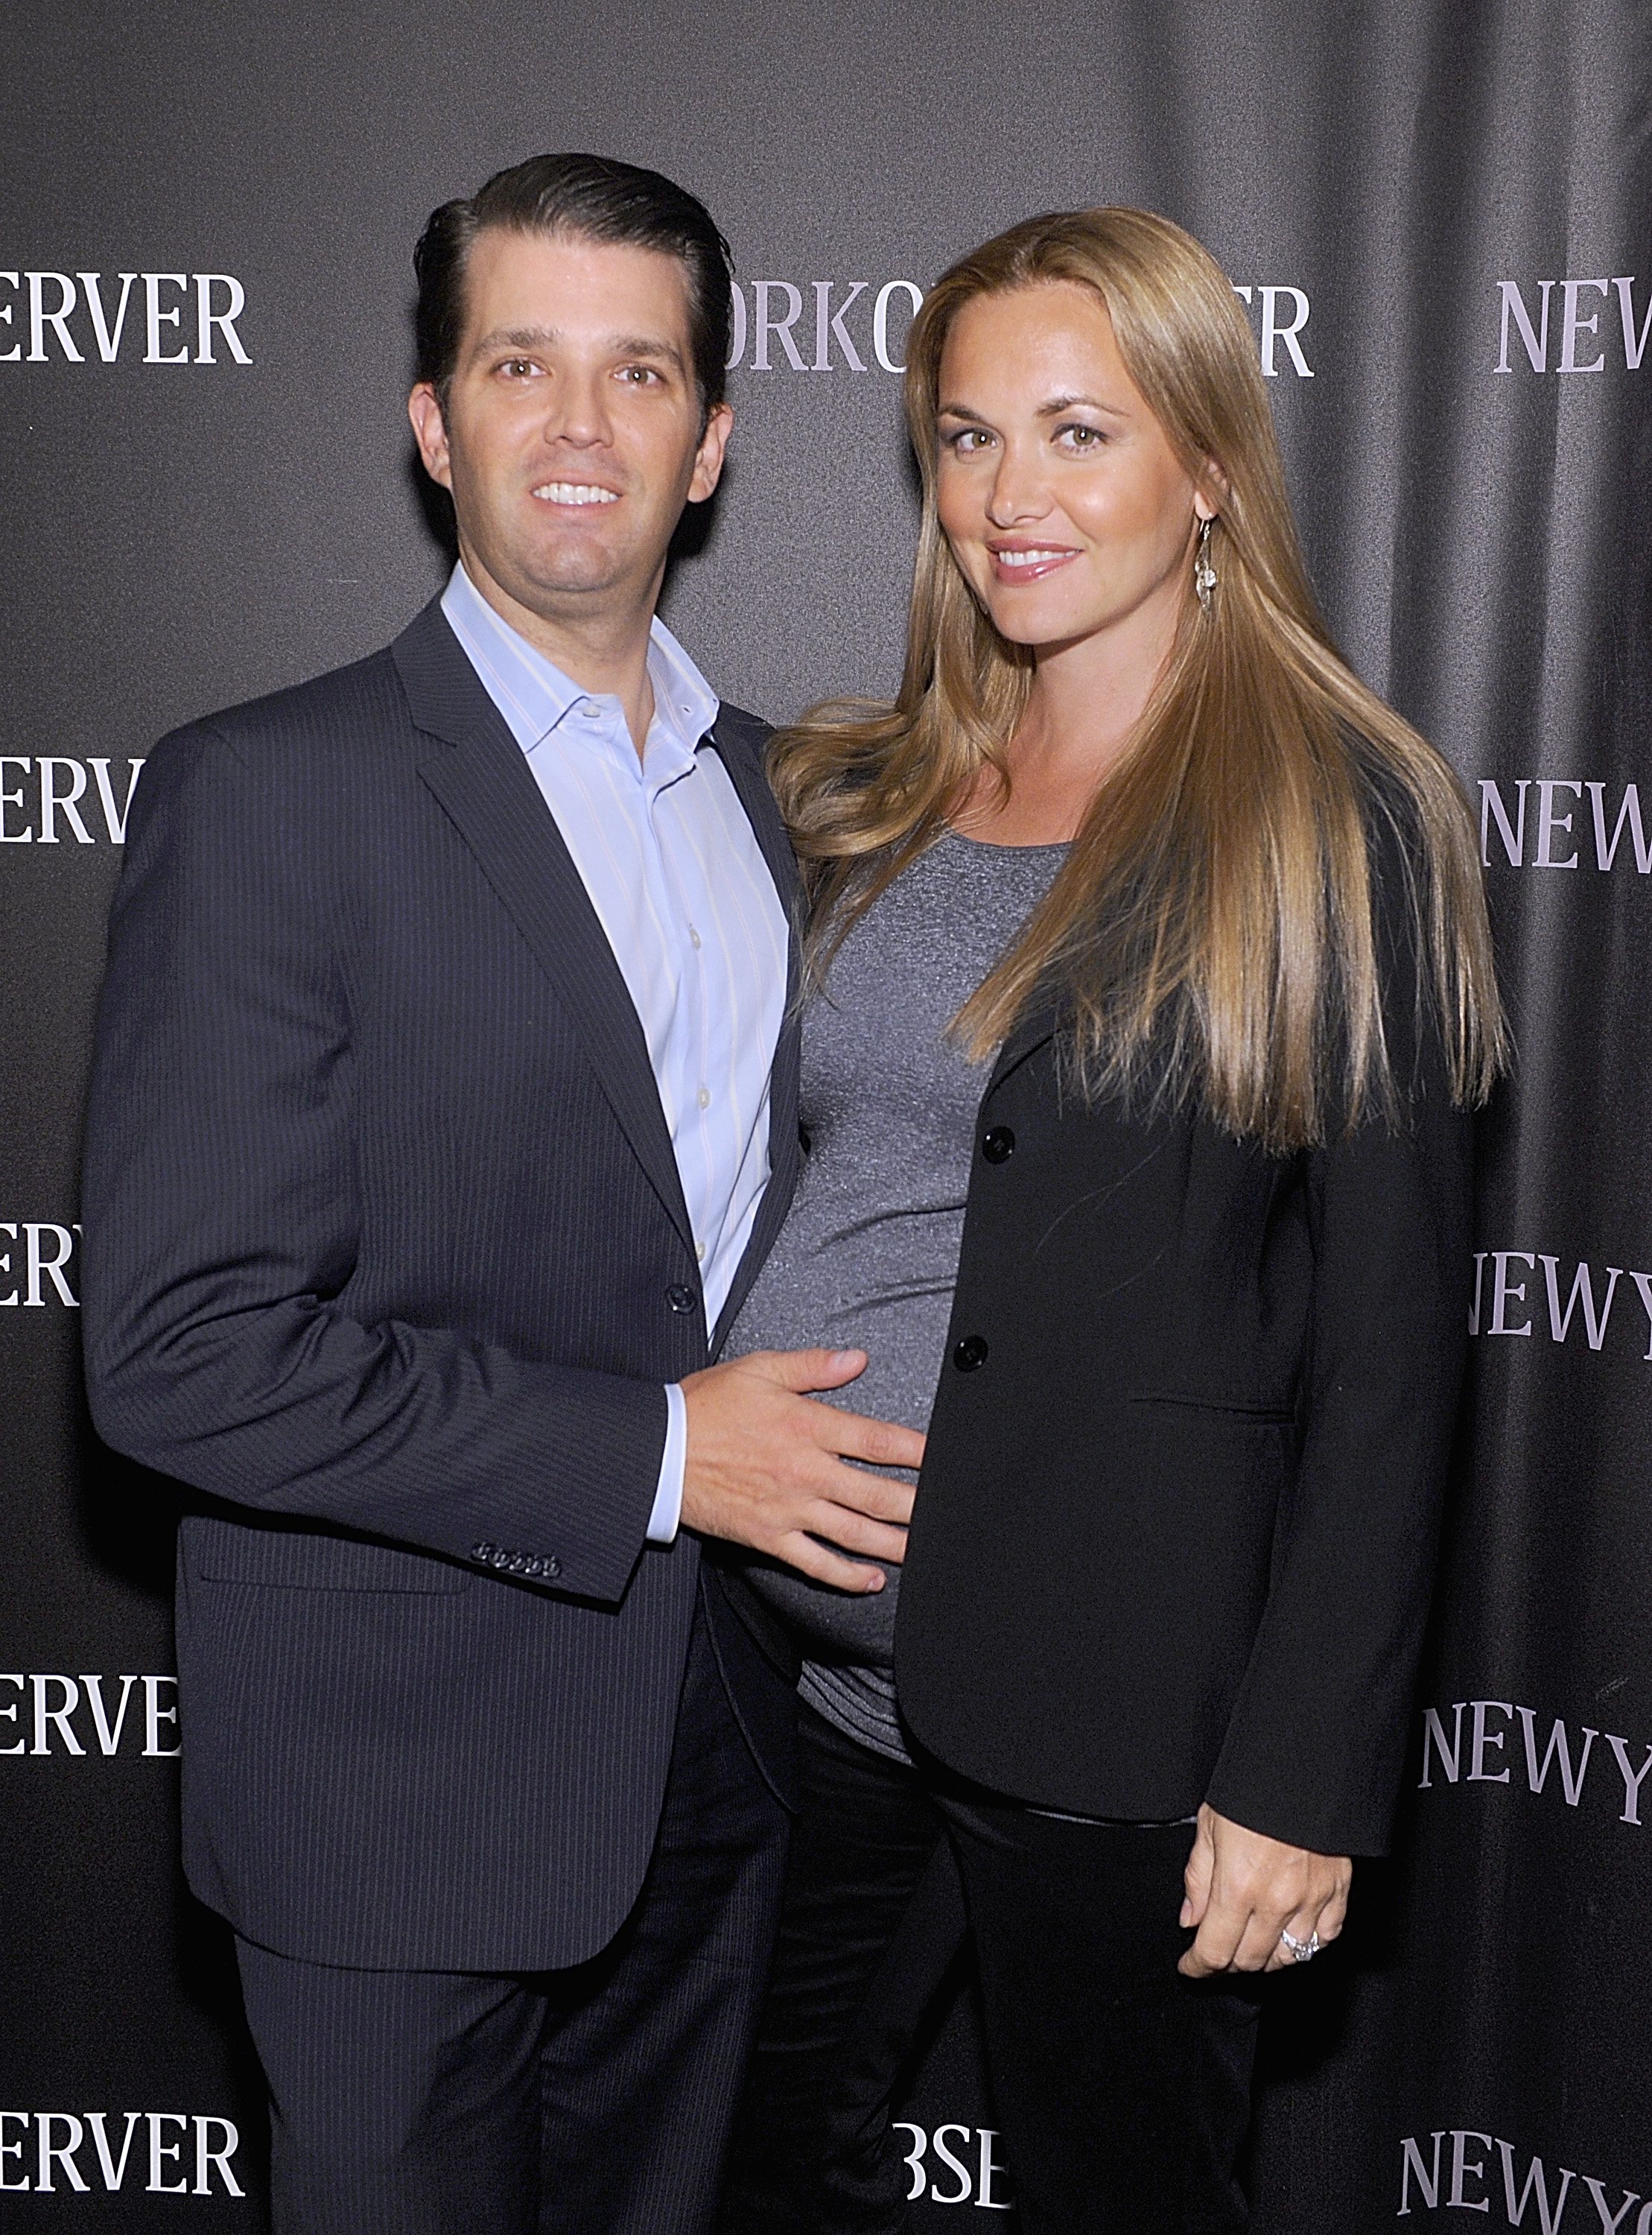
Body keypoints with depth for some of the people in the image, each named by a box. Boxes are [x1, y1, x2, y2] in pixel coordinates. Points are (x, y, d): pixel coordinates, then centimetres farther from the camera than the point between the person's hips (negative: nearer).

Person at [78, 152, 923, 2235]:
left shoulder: (762, 783, 8)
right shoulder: (269, 792, -14)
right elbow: (183, 1348, -20)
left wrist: (820, 1443, 1)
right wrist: (654, 1453, -20)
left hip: (711, 1733, 6)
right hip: (404, 1788, -6)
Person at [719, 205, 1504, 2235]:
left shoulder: (1342, 828, -9)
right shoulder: (853, 800, 7)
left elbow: (1386, 1344, -11)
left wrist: (1305, 1770, -12)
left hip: (1104, 1691, -5)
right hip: (778, 1646, 6)